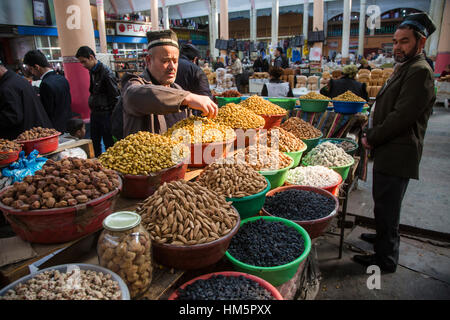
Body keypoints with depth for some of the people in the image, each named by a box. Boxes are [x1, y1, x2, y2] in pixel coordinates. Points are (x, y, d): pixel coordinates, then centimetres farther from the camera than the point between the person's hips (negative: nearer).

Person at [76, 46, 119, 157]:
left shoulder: (106, 73, -16)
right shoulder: (92, 72, 10)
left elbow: (115, 97, -16)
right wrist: (93, 110, 14)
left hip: (106, 113, -9)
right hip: (95, 113, 9)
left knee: (109, 144, 0)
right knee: (95, 142, 17)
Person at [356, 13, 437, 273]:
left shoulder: (419, 72, -16)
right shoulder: (404, 69, 18)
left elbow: (401, 117, -22)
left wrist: (371, 139, -12)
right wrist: (372, 134, 9)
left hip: (398, 155, -10)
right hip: (388, 151, 10)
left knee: (387, 207, -1)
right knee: (384, 203, 23)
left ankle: (386, 259, 12)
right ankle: (384, 237, 41)